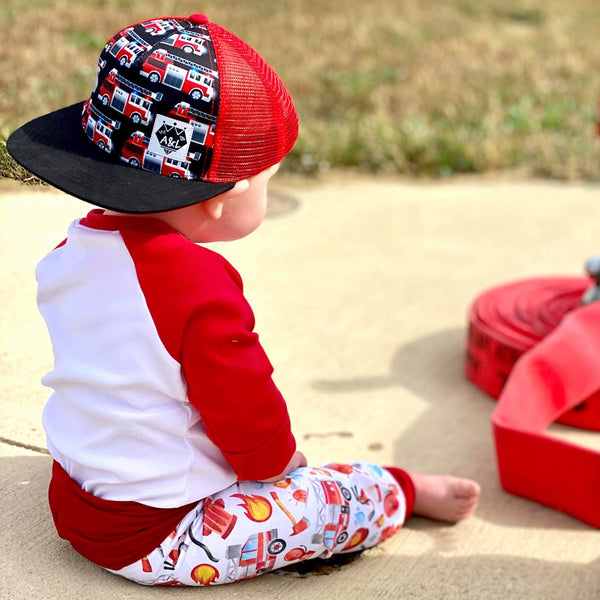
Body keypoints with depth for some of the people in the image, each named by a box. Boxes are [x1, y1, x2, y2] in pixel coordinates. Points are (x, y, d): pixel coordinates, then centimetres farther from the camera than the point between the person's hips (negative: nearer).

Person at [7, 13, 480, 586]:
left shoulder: (73, 249, -1)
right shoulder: (201, 286, -27)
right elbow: (250, 419, -17)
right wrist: (282, 462, 6)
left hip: (73, 503, 9)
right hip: (157, 541, -9)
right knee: (371, 496, -2)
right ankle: (409, 491, 22)